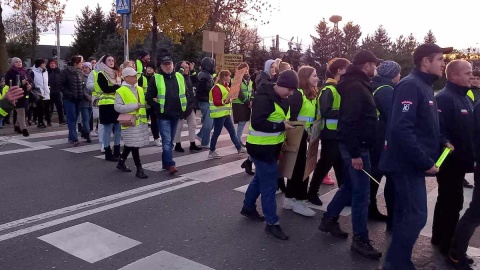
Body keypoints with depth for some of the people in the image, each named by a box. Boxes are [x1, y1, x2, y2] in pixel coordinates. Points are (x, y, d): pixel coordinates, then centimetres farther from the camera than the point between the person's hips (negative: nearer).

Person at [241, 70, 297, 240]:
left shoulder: (279, 98, 10)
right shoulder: (264, 98, -21)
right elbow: (257, 123, -28)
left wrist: (286, 123, 4)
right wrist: (281, 126, -24)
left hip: (271, 146, 10)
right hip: (261, 147, -10)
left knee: (261, 178, 22)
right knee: (269, 184, -5)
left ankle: (248, 207, 40)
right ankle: (272, 223, 5)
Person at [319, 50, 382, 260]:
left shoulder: (357, 84, 14)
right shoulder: (356, 87, -18)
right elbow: (350, 122, -26)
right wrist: (355, 153, -25)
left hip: (356, 145, 10)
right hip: (356, 146, -10)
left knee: (350, 186, 20)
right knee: (361, 192, -3)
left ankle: (328, 220, 32)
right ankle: (360, 240, 7)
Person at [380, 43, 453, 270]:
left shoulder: (424, 86, 14)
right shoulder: (410, 86, -17)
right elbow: (401, 129, -27)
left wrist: (441, 142, 6)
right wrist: (425, 162, -24)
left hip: (412, 163, 10)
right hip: (408, 164, -10)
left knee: (406, 214, 17)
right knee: (415, 216, -6)